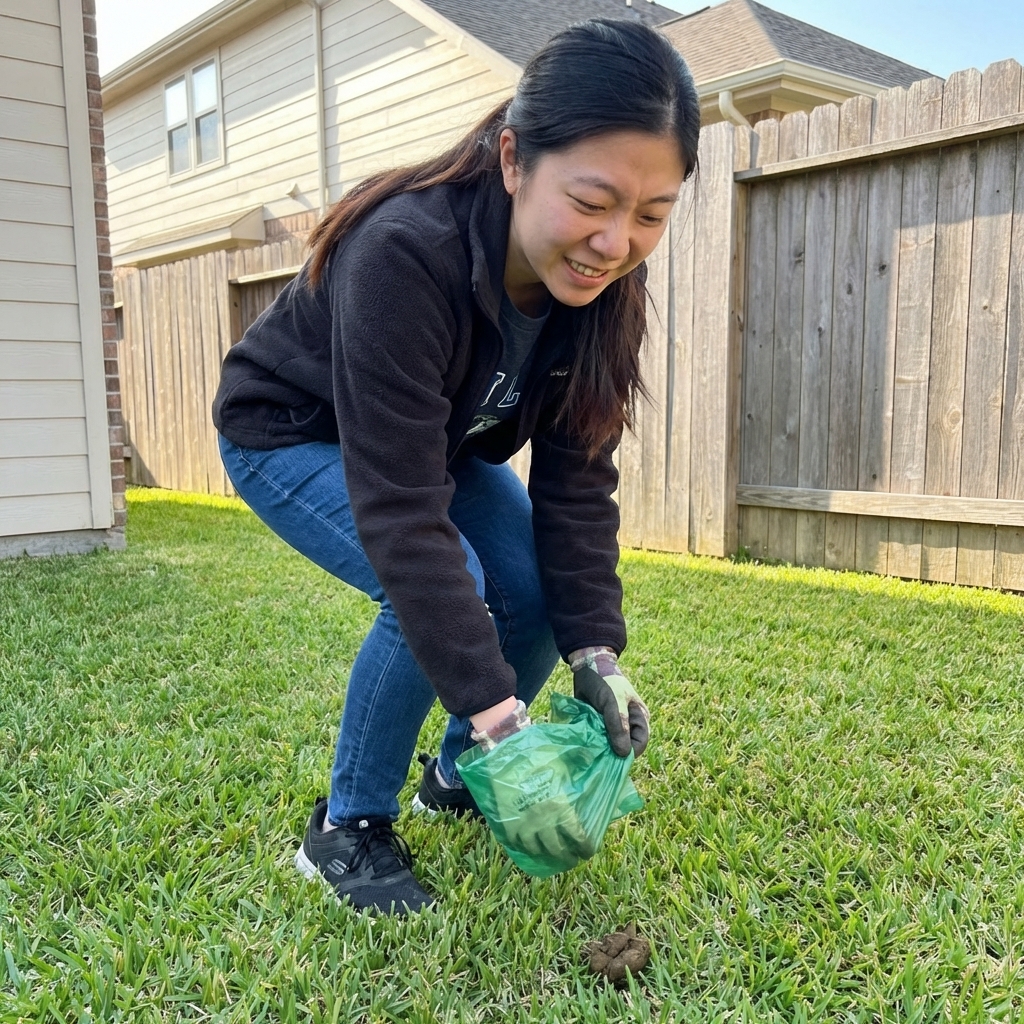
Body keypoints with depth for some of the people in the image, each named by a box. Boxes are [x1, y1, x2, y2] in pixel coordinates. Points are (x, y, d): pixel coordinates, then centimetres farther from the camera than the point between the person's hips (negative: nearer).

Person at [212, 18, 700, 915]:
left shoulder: (601, 283, -20)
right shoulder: (406, 254, -40)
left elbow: (576, 479, -17)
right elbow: (399, 514, -41)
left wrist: (596, 649, -25)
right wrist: (494, 708, -43)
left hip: (442, 440, 6)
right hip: (294, 436, -5)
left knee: (544, 594, -11)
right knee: (440, 592, -28)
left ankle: (458, 776, 16)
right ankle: (347, 828, -4)